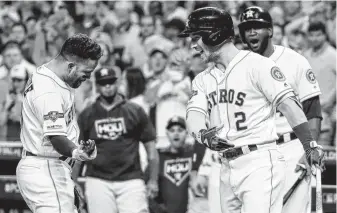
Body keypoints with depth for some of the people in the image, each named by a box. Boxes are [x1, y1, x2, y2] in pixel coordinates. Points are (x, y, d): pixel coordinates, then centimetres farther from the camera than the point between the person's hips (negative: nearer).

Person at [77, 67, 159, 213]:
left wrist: (153, 181, 4)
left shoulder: (135, 112, 6)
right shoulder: (87, 115, 9)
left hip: (130, 180, -1)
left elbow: (151, 149, 9)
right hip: (98, 181, 1)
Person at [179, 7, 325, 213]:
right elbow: (194, 113, 3)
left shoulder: (256, 64, -4)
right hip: (227, 169, 7)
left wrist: (310, 145, -21)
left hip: (259, 164, -7)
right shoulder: (203, 79, 17)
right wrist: (202, 134, -21)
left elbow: (288, 103, -11)